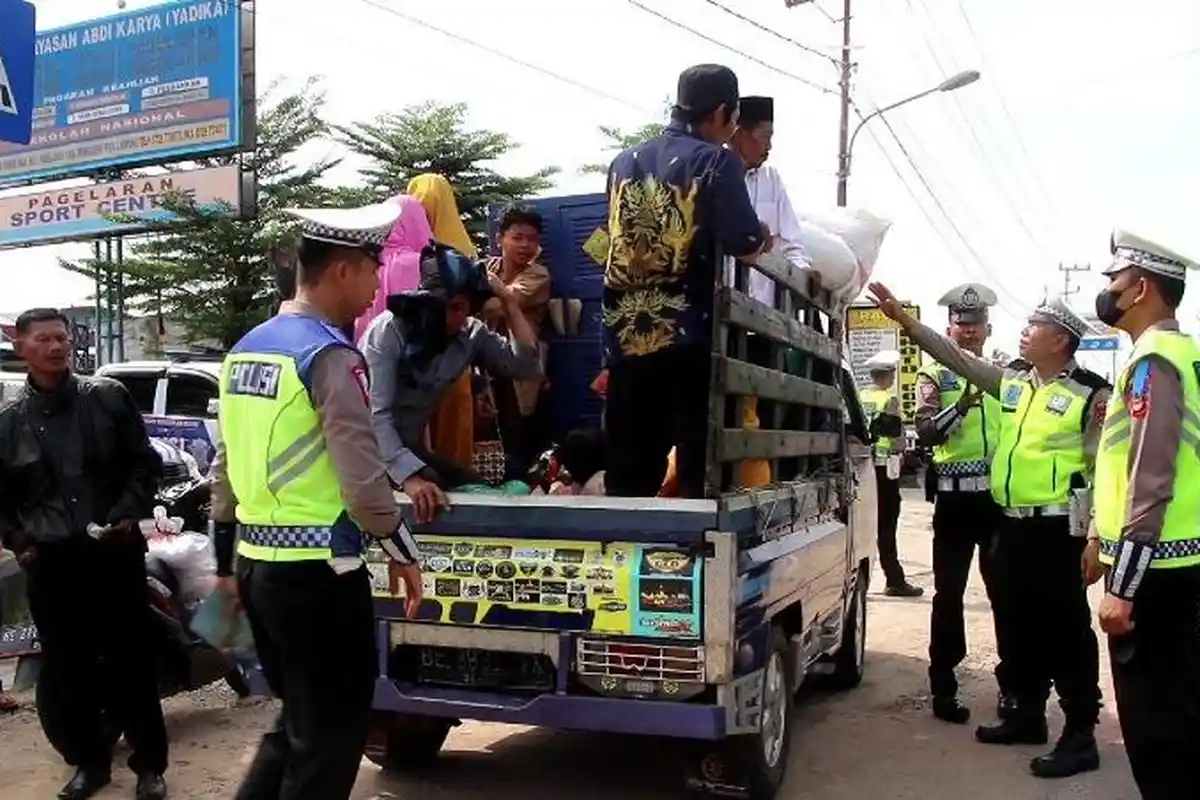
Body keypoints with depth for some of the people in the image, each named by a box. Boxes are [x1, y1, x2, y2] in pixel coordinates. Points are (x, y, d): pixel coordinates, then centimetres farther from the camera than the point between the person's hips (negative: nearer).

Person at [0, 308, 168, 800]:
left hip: (115, 552, -2)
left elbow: (145, 464, 4)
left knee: (130, 663, 5)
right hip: (49, 563, 2)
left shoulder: (108, 398, 3)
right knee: (64, 670, 9)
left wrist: (128, 515, -9)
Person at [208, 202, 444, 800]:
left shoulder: (245, 349, 10)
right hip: (316, 572, -8)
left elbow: (226, 466, 16)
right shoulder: (330, 354, -16)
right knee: (330, 733, 8)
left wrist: (224, 559, 23)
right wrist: (403, 554, -6)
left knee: (299, 719, 23)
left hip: (256, 564, 9)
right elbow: (362, 481, -20)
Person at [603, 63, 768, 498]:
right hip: (691, 336, -5)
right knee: (700, 464, 2)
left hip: (626, 335, 5)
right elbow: (743, 242, -12)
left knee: (628, 470, 10)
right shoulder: (716, 161, -3)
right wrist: (762, 237, 11)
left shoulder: (624, 162, 14)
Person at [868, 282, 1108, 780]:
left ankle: (1080, 736, 8)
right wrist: (901, 317, 7)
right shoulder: (1011, 381, 9)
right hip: (1012, 523, 7)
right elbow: (953, 356, 12)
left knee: (1065, 629, -1)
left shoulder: (1090, 395, -9)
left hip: (1058, 528, -7)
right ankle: (1027, 715, 30)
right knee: (1018, 624, 16)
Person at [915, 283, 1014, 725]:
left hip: (1001, 496, 3)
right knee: (948, 595, 2)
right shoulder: (934, 375, 2)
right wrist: (961, 406, -29)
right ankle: (943, 688, 11)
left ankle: (1012, 684, 23)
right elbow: (925, 432, -14)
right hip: (955, 499, -3)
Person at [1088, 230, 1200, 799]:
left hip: (1152, 569, -10)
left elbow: (1152, 483, -23)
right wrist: (1103, 536, 25)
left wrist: (1122, 587, -22)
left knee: (1151, 712, -1)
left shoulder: (1153, 361, -17)